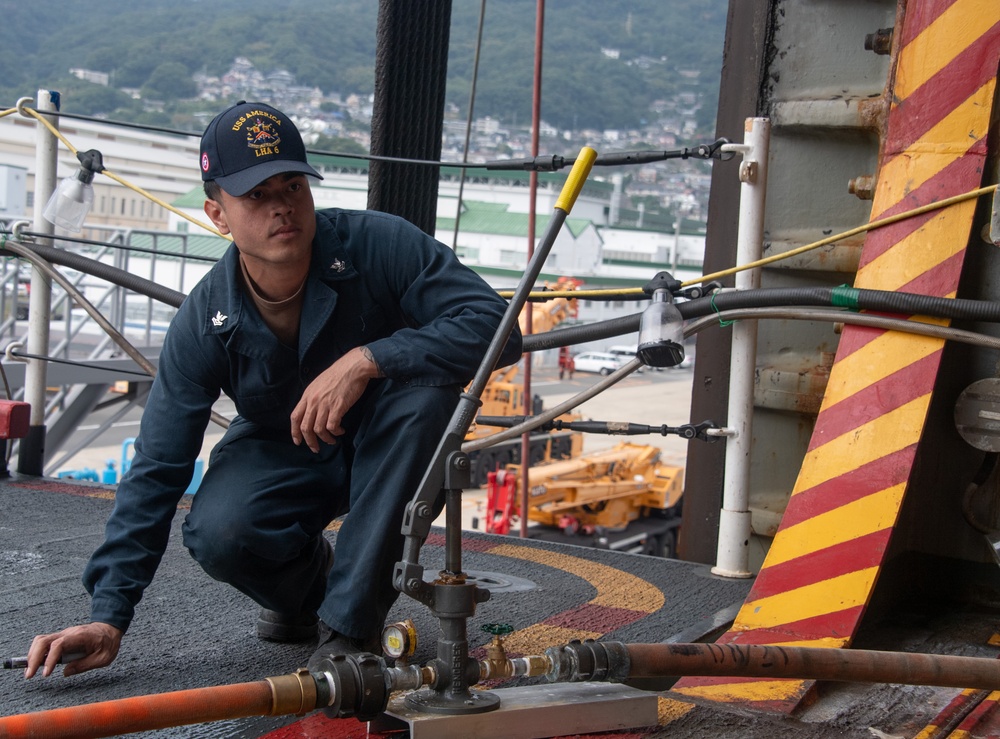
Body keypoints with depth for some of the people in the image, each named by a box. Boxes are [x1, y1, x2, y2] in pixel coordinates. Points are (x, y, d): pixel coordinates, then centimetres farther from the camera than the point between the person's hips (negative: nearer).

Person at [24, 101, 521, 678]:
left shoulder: (378, 244, -25)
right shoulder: (204, 324, -19)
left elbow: (496, 326, -32)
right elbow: (156, 473, -16)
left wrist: (366, 359, -42)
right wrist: (109, 616, -22)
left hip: (387, 446, 0)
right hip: (280, 451, 1)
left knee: (427, 384, -35)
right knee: (217, 534, -31)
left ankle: (350, 620, -25)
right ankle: (309, 582, 9)